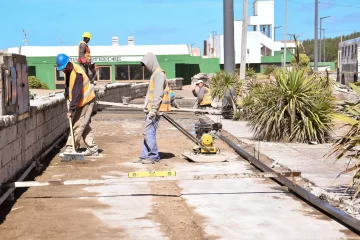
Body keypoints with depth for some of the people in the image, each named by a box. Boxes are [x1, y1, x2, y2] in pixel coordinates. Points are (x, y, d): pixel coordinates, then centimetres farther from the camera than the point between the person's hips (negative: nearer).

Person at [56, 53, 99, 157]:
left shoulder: (77, 73, -27)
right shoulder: (68, 70, 4)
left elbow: (77, 93, -30)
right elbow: (68, 85, 22)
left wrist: (71, 109, -31)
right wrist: (67, 94, 8)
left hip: (86, 101, -10)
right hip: (83, 101, 10)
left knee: (77, 126, -9)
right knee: (85, 126, 13)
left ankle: (70, 149, -6)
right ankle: (93, 149, 17)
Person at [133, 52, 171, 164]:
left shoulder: (159, 74, -12)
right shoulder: (155, 74, 20)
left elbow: (158, 94, -20)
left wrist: (153, 109, -22)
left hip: (155, 109, -10)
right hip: (152, 109, 10)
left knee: (149, 132, -9)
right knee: (148, 132, 10)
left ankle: (154, 157, -3)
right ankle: (145, 156, 14)